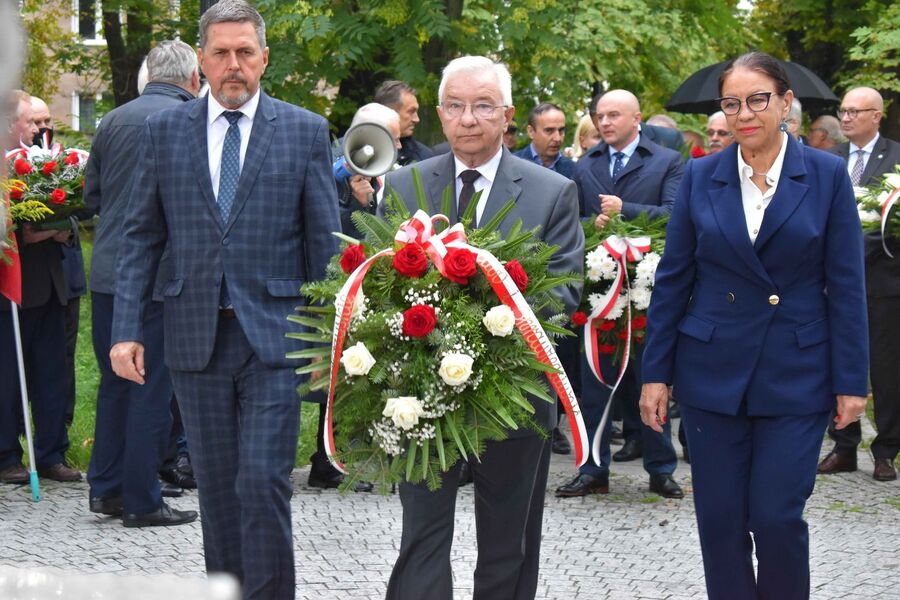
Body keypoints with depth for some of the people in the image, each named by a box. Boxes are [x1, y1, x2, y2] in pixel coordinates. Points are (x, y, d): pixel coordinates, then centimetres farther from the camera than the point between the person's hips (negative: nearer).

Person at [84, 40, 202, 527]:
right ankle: (141, 501, 6)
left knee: (114, 382, 17)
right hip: (163, 277, -5)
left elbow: (91, 197, 14)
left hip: (108, 272, 6)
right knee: (152, 388, 2)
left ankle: (105, 487, 21)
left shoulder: (112, 121, 8)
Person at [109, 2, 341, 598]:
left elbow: (325, 241, 3)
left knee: (263, 481, -11)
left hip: (274, 335, -2)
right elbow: (142, 236, 8)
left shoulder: (305, 130, 2)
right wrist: (127, 329, 0)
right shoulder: (165, 130, 7)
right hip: (196, 338, 2)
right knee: (217, 487, 10)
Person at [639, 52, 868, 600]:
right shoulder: (701, 177, 2)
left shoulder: (827, 175, -2)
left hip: (795, 374, -2)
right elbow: (672, 280, 5)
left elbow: (846, 285, -1)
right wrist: (656, 373, 2)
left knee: (777, 517, -6)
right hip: (713, 370, 2)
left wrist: (851, 381, -4)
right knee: (721, 522, 5)